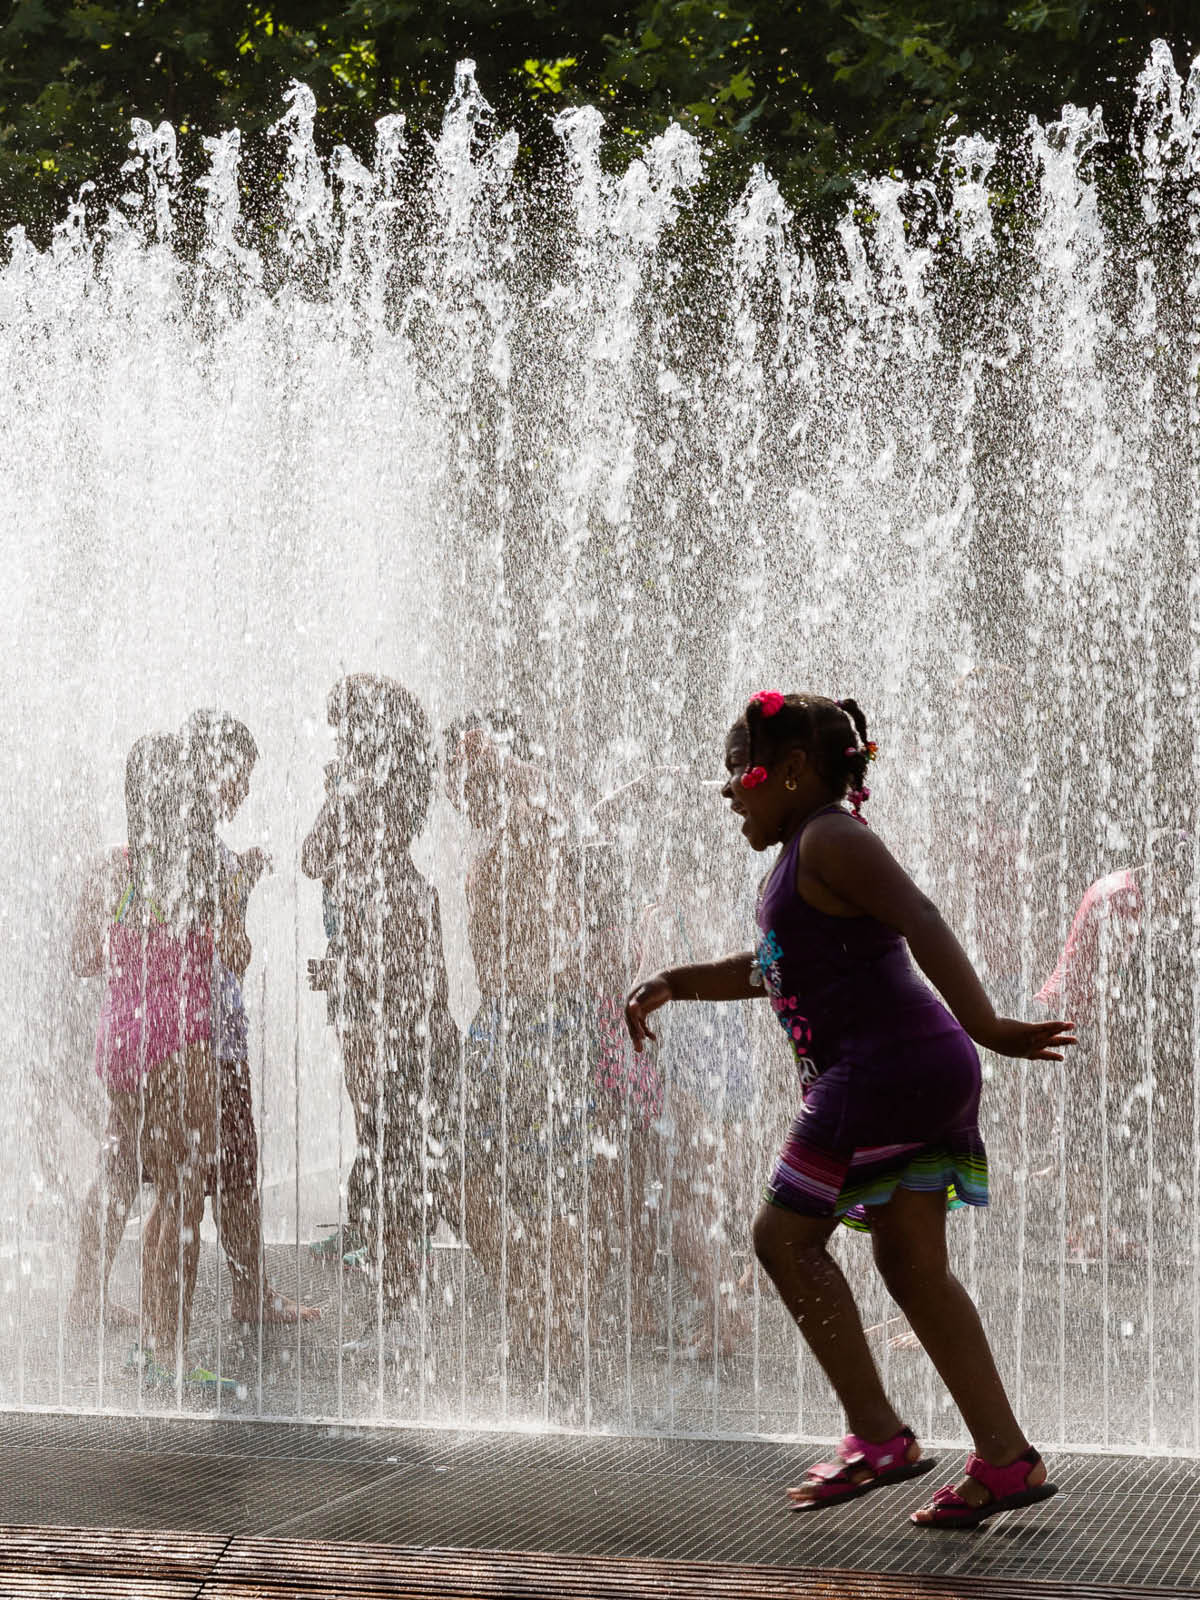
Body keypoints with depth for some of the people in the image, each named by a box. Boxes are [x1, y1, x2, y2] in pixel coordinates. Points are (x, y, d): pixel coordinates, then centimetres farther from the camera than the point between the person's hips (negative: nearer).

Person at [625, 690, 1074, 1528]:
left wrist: (984, 1023, -35)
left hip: (890, 1065, -10)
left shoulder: (831, 837, -9)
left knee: (785, 1233, -4)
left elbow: (920, 920, -24)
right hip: (916, 1076, 10)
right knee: (912, 1261, 9)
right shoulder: (807, 854, 22)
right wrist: (673, 982, 28)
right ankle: (1007, 1458, 8)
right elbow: (769, 968, 36)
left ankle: (878, 1436, -2)